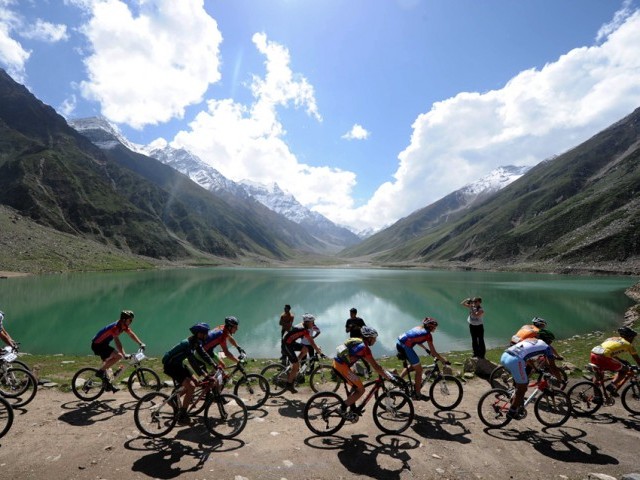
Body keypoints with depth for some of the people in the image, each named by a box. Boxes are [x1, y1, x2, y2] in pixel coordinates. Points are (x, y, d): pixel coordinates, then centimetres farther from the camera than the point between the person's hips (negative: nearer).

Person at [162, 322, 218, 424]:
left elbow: (203, 354, 4)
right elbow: (192, 361, -40)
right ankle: (182, 415, -5)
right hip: (170, 365, -9)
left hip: (178, 364, 9)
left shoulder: (196, 342, -4)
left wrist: (215, 366, -5)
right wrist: (205, 375, -45)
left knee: (195, 382, 10)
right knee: (191, 386, -18)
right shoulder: (187, 343, -31)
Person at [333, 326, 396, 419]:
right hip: (341, 366, -10)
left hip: (337, 363, 10)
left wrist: (382, 371, 31)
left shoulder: (357, 341, 17)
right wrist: (390, 378, -9)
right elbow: (376, 366, -13)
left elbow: (371, 362, 28)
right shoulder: (364, 347, -11)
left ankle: (352, 409, 28)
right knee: (361, 389, 0)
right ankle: (342, 409, 2)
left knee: (356, 386, 25)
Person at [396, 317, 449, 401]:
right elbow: (434, 353, -2)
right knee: (419, 369, 8)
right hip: (406, 347, -8)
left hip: (399, 343, 8)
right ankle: (418, 394, 16)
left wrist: (426, 349, 43)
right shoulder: (428, 334, -3)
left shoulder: (418, 328, 20)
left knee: (413, 365, 27)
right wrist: (444, 360, 7)